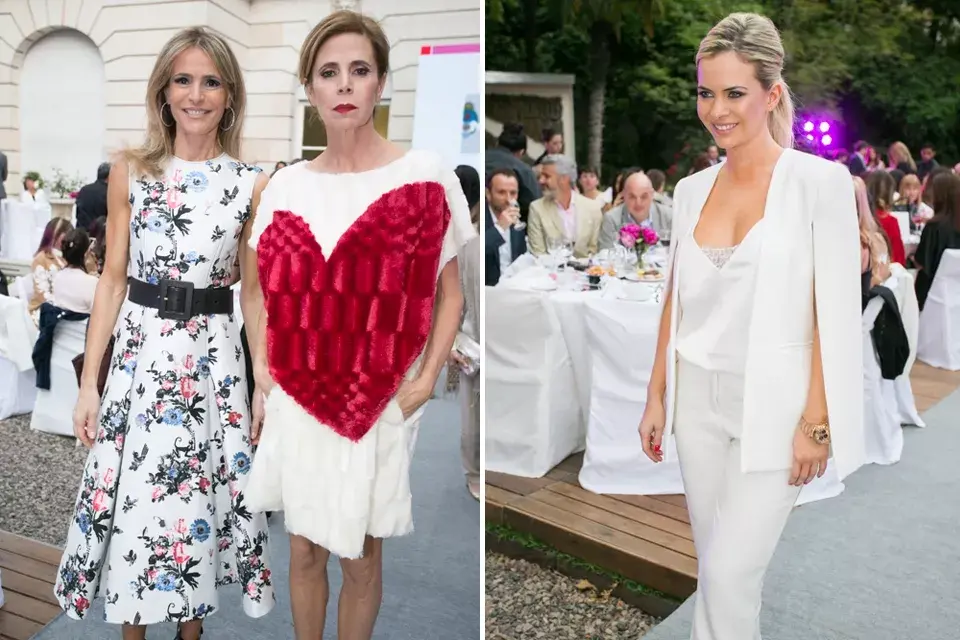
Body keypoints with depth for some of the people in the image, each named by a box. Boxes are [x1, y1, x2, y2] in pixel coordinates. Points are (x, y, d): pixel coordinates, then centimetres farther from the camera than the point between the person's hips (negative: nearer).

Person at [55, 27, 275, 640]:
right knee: (133, 493, 9)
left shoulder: (252, 185, -3)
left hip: (213, 356, 0)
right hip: (140, 351, 1)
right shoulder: (131, 171, -1)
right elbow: (113, 279, 1)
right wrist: (89, 382, -1)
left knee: (199, 490, 11)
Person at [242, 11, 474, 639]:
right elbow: (262, 290, 12)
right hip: (296, 403, 3)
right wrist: (261, 370, 0)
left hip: (378, 406, -2)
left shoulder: (424, 176, -7)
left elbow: (449, 294, -2)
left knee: (361, 556, 13)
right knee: (304, 550, 16)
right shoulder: (286, 186, 2)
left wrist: (426, 380, -12)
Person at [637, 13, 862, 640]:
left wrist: (816, 422, -13)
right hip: (699, 402, 5)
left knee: (729, 571, -5)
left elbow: (834, 313, -11)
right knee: (715, 562, 15)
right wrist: (657, 398, 10)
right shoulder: (692, 189, 5)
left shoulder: (820, 180, -9)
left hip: (773, 404, -5)